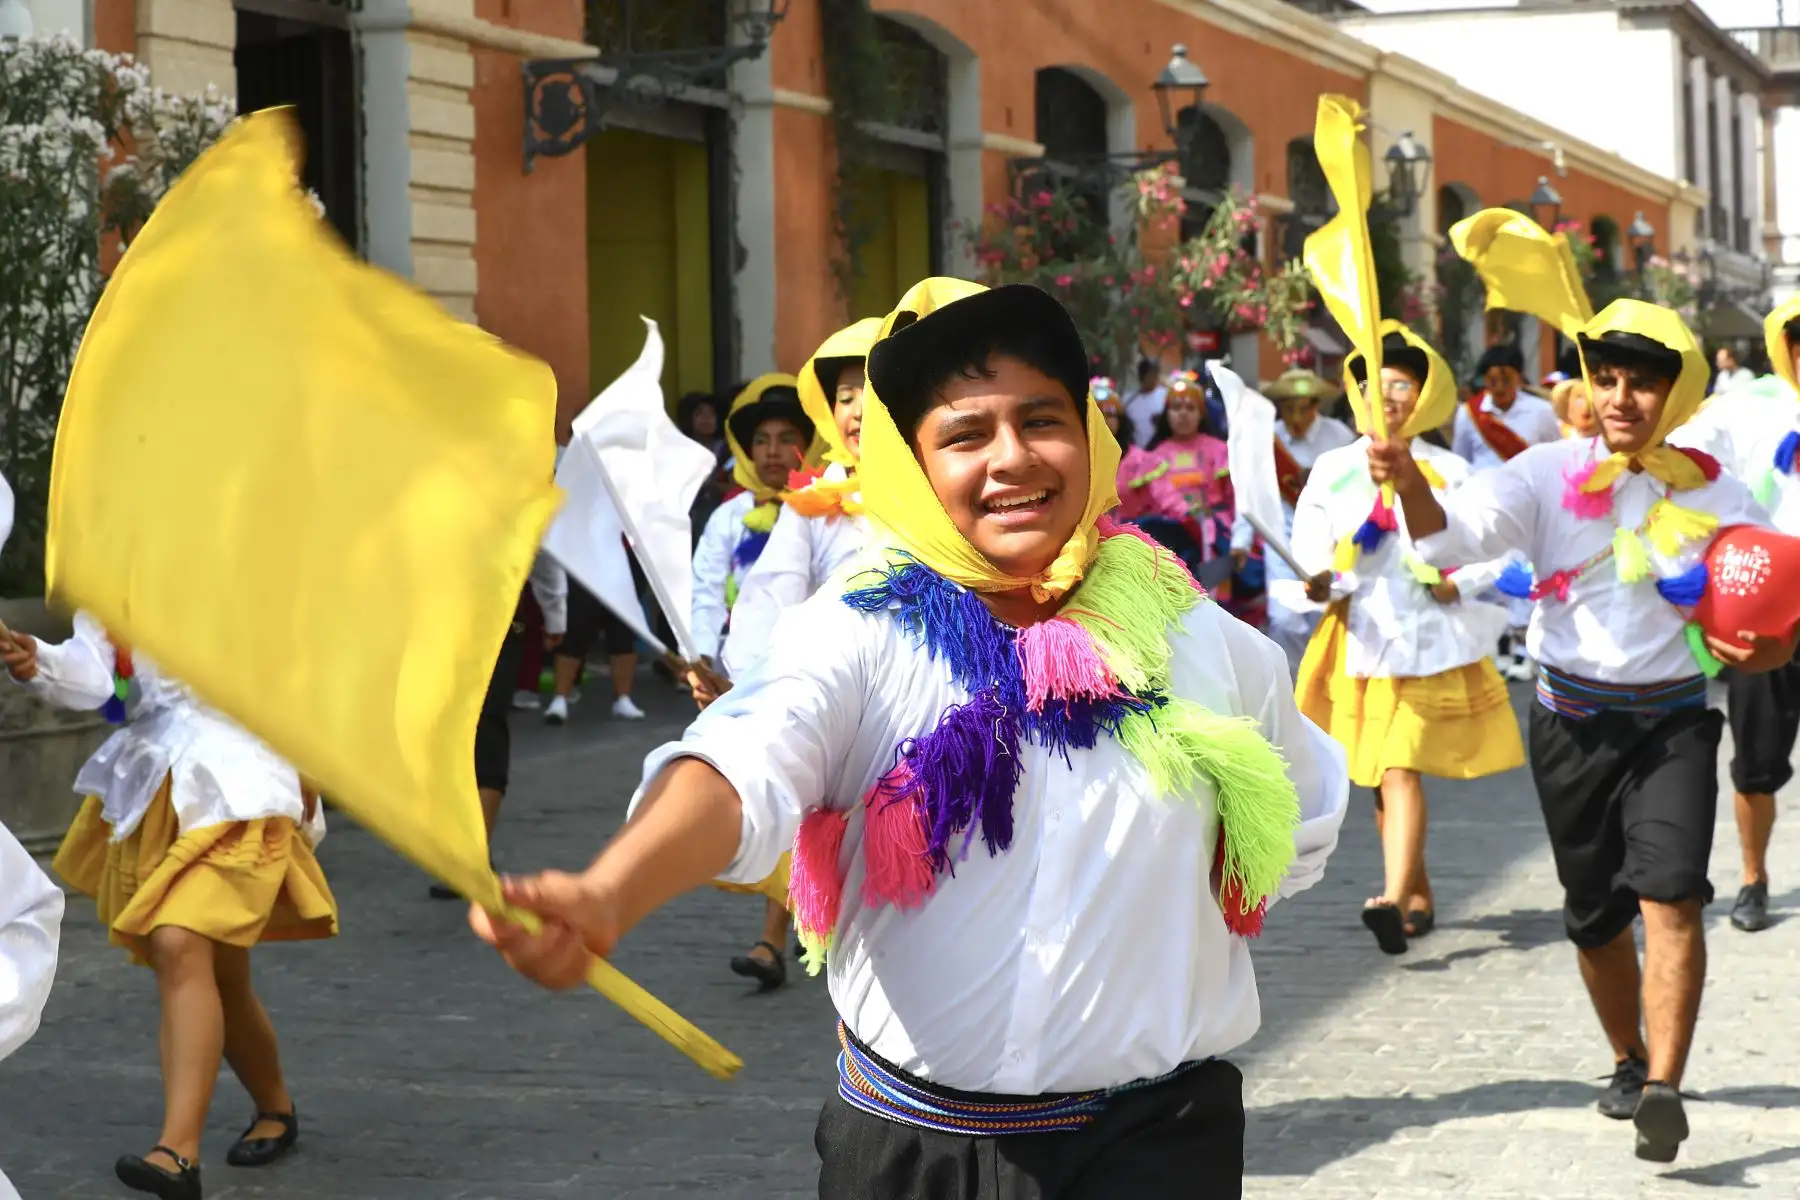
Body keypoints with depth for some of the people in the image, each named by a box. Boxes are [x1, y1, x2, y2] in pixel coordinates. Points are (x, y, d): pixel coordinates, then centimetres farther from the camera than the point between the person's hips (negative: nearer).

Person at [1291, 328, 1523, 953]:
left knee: (1400, 768, -17)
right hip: (1357, 636, 4)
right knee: (1375, 775, 10)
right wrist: (1318, 578, -22)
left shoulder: (1449, 472, 3)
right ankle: (1420, 896, 25)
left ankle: (1394, 902, -26)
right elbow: (1309, 539, -1)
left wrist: (1460, 583, -14)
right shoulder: (1333, 468, 8)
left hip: (1424, 639, -4)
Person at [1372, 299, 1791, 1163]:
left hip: (1674, 724, -1)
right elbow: (1456, 532, -18)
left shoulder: (1714, 492, -2)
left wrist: (1759, 652, -20)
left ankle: (1663, 1087, -22)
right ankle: (1630, 1060, 35)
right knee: (1594, 915, 12)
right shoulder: (1550, 474, -4)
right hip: (1573, 724, 1)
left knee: (1670, 896, -19)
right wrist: (1410, 484, -39)